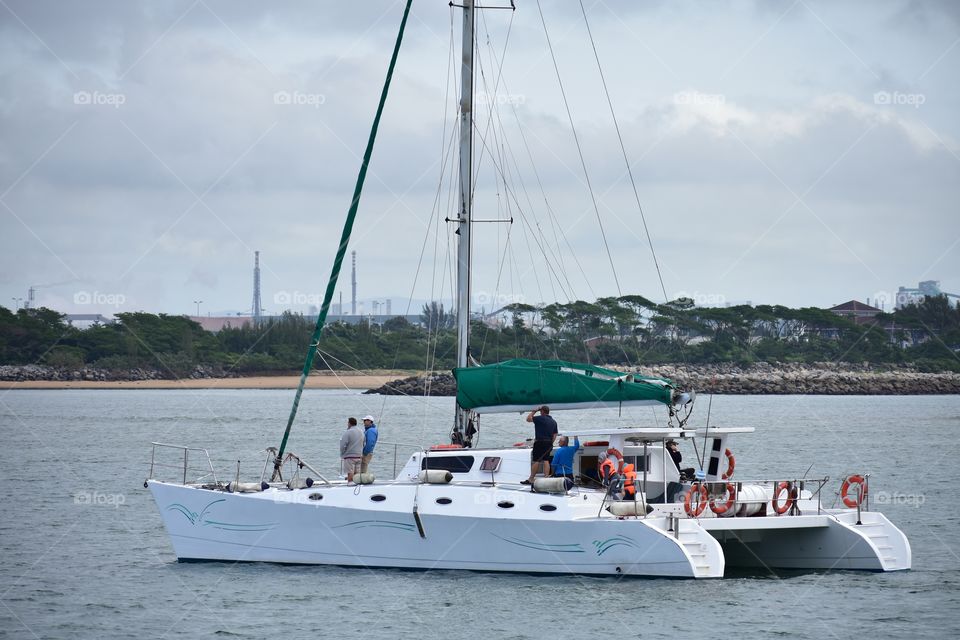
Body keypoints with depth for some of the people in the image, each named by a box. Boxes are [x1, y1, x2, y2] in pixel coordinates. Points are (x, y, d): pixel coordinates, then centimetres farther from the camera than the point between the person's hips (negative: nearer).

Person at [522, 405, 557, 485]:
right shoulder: (553, 422, 13)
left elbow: (528, 419, -3)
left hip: (540, 442, -7)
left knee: (536, 461, -4)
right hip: (549, 443, 7)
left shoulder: (540, 418, -10)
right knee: (546, 460, 7)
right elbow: (555, 435, 14)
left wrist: (534, 411, 7)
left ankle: (530, 480, -1)